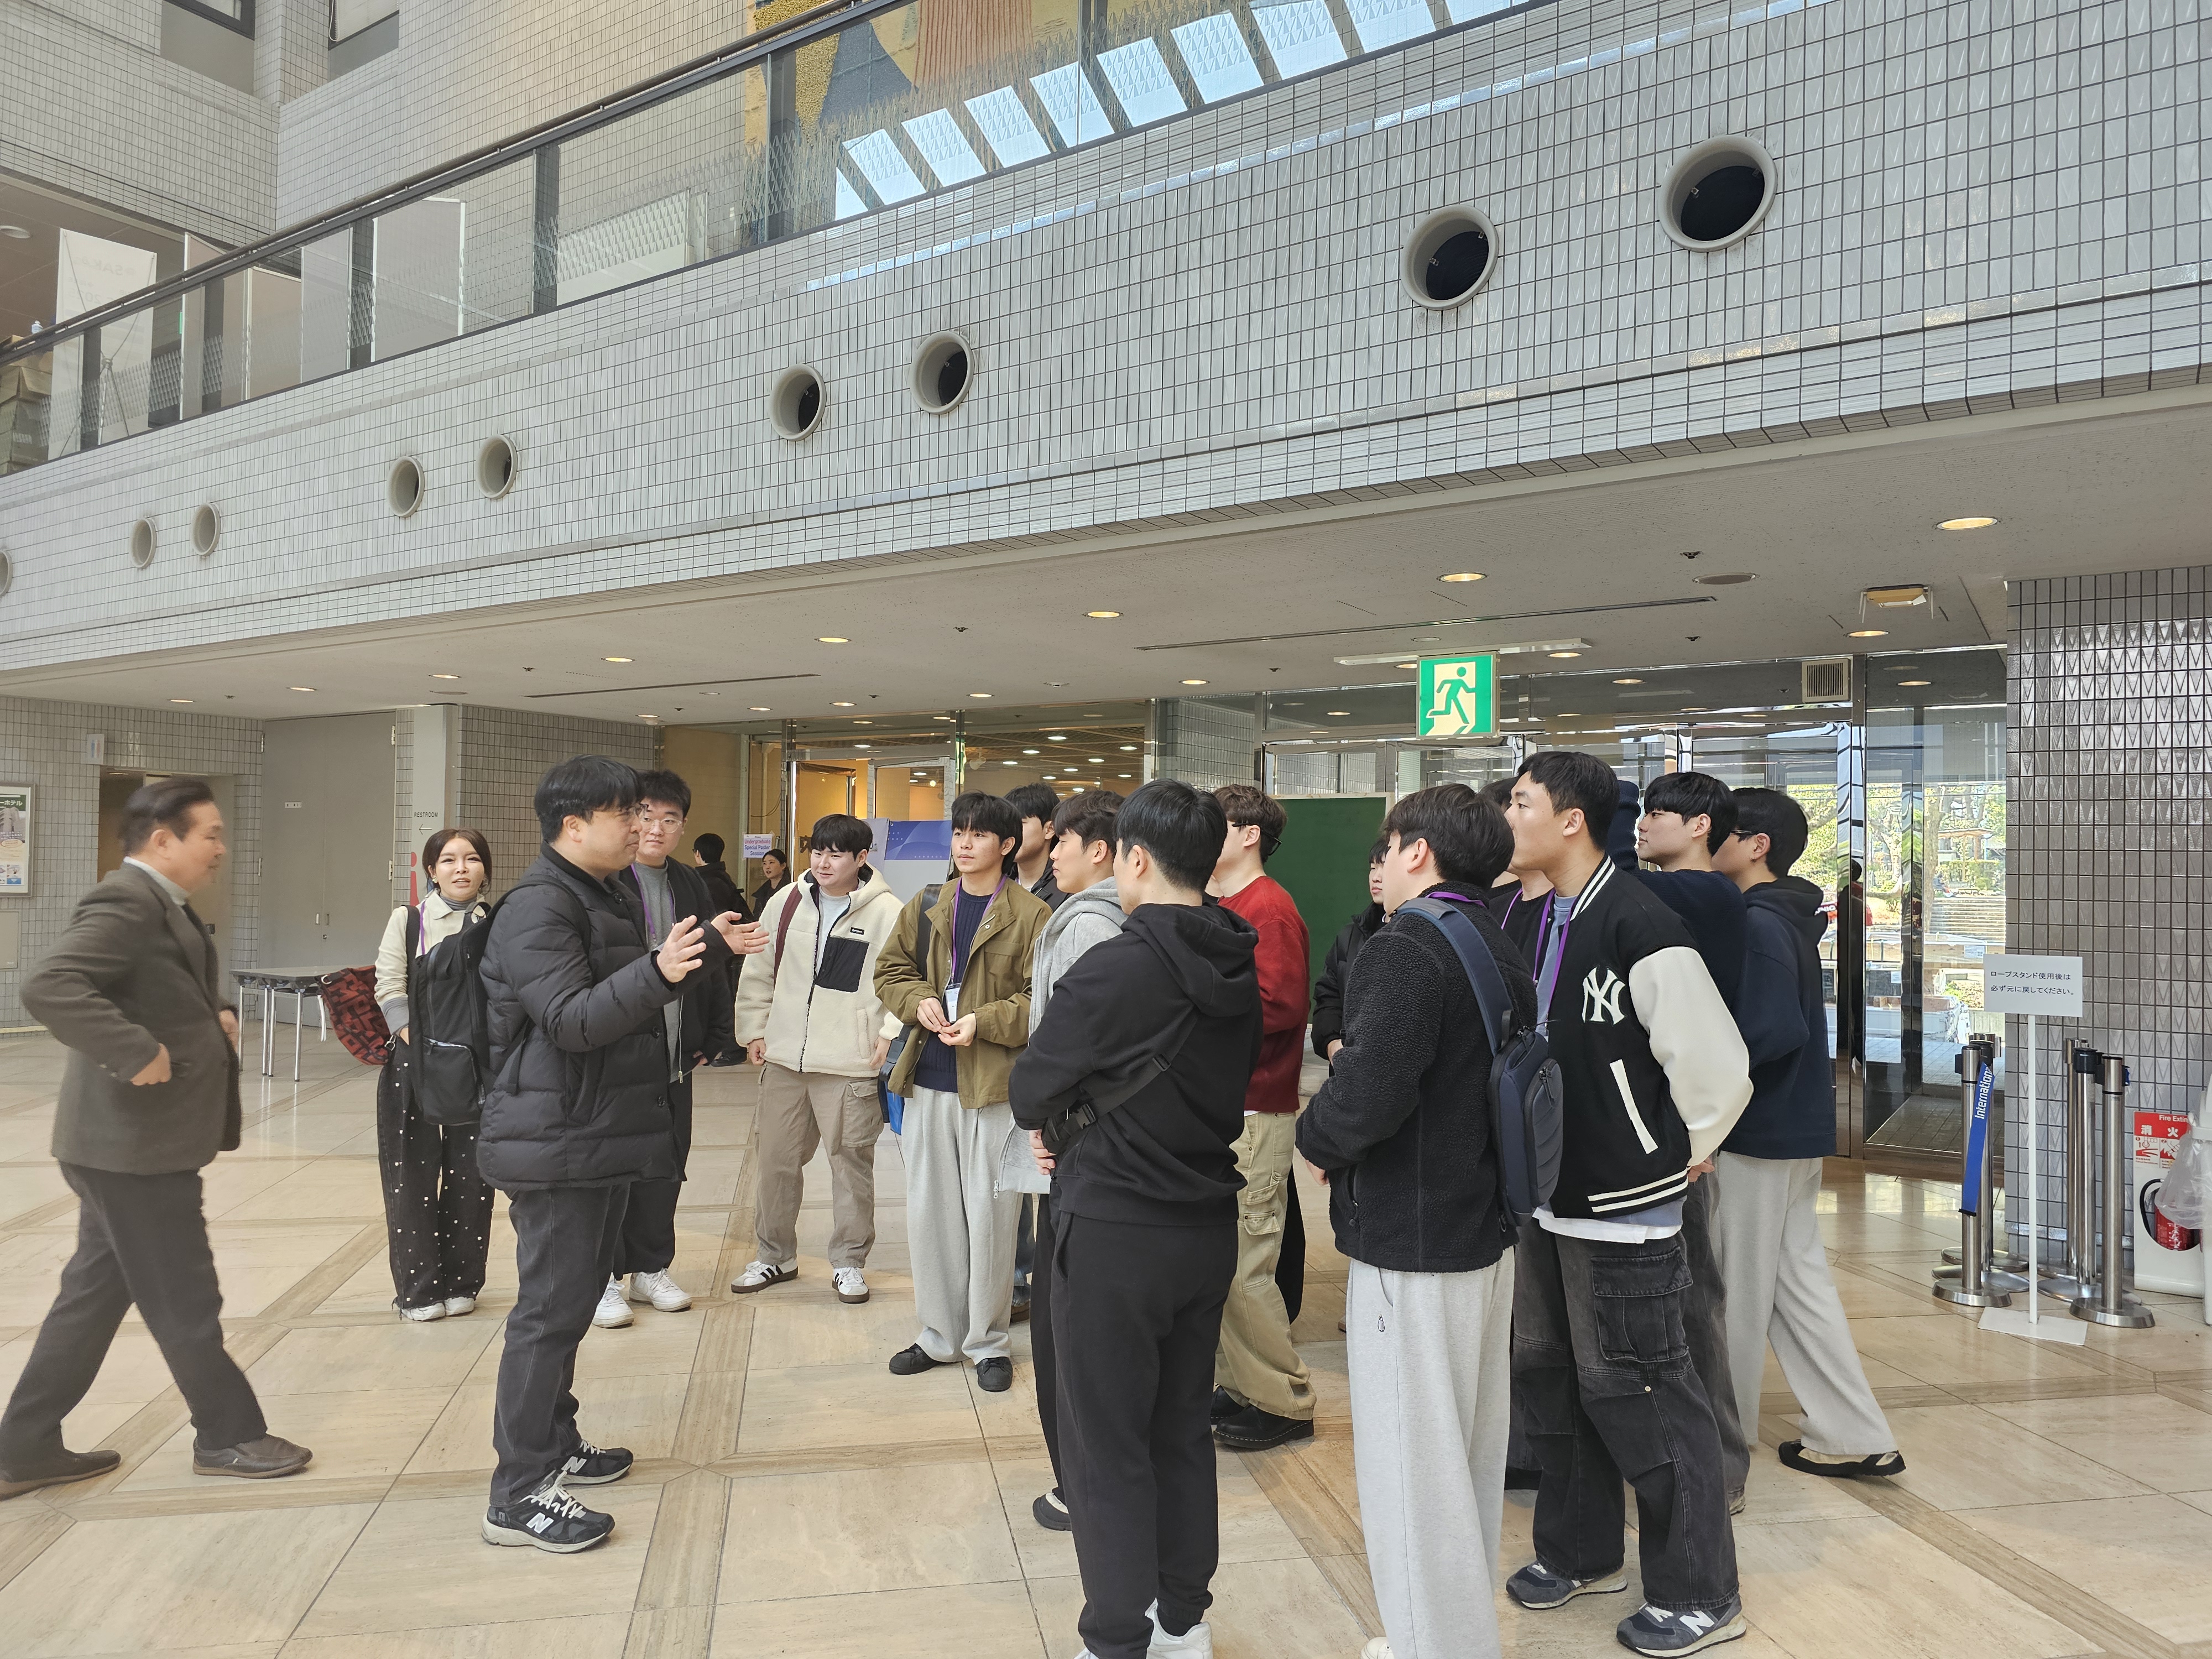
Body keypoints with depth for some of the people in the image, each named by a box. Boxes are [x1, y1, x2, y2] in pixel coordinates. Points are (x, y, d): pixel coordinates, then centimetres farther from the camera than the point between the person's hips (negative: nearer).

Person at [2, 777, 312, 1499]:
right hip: (133, 1140, -10)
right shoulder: (126, 901, -19)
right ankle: (229, 1436, 19)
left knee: (95, 1295, 17)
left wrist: (217, 1014, 6)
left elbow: (186, 992, 27)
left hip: (136, 1140, 10)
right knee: (184, 1300, 5)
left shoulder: (163, 905, 12)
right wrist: (139, 1054, -30)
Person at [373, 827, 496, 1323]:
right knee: (414, 1174, 3)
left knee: (470, 1174, 5)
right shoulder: (408, 920, 3)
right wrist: (424, 1050, -11)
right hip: (416, 1065, -1)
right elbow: (390, 990, -2)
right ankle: (418, 1287, 14)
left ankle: (460, 1283, 17)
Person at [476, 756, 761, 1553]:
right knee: (551, 1307, -5)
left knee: (576, 1295, 19)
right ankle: (519, 1493, 4)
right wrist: (658, 971, -41)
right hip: (556, 1143, -10)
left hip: (603, 1134, 10)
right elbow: (571, 1019, -28)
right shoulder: (538, 908, -18)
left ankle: (554, 1442, 32)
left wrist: (710, 946, 21)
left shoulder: (610, 895, 14)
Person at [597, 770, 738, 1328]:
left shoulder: (691, 886, 10)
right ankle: (604, 1278, 16)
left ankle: (651, 1267, 27)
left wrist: (715, 1037, 11)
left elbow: (714, 967, 15)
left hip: (675, 1053, 6)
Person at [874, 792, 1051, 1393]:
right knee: (927, 1213, 13)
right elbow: (890, 971, 14)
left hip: (995, 1086, -5)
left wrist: (983, 1020, -19)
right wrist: (919, 1002, -5)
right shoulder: (924, 909, 9)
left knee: (989, 1218, 3)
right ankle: (939, 1335, 29)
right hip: (927, 1083, 5)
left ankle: (988, 1342, 20)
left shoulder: (1032, 915, -7)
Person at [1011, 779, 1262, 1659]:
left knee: (1107, 1445, 7)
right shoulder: (1237, 970, 2)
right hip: (1208, 1223, 7)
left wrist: (1057, 1124, 8)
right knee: (1182, 1426, 20)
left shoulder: (1115, 968, -21)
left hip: (1115, 1232, -7)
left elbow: (1030, 1094, -14)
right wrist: (1092, 1126, 5)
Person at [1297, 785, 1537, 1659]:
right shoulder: (1502, 951, 9)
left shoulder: (1405, 949, -19)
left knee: (1411, 1463, 3)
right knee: (1471, 1453, 21)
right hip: (1487, 1231, 10)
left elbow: (1367, 1096, -29)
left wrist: (1317, 1135, -8)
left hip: (1412, 1242, -9)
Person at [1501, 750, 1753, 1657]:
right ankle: (1581, 1553, 38)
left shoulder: (1641, 927, -21)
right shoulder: (1537, 922, 5)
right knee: (1549, 1374, 18)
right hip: (1547, 1199, 9)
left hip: (1622, 1209, -8)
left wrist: (1670, 1159, -5)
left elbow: (1715, 1067, -18)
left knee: (1637, 1393, 2)